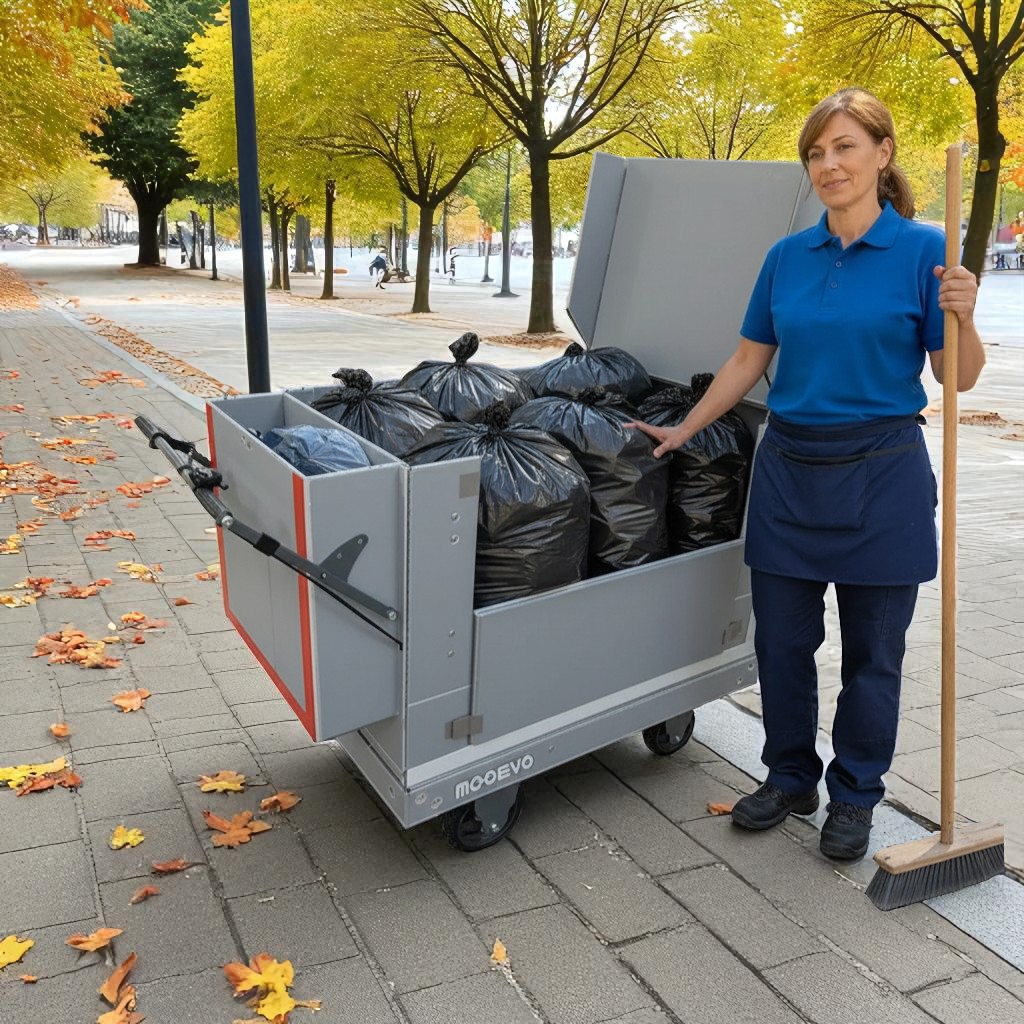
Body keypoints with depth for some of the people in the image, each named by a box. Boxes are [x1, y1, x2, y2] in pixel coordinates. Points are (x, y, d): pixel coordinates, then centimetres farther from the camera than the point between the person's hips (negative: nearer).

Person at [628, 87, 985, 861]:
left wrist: (962, 318, -25)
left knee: (872, 650, 8)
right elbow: (748, 362, 11)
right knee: (782, 639, 10)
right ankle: (791, 777, 30)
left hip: (880, 475, -4)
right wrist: (684, 430, 10)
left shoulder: (922, 251, -6)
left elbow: (961, 378, -6)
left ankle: (855, 796, 27)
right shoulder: (787, 257, 6)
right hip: (789, 469, 4)